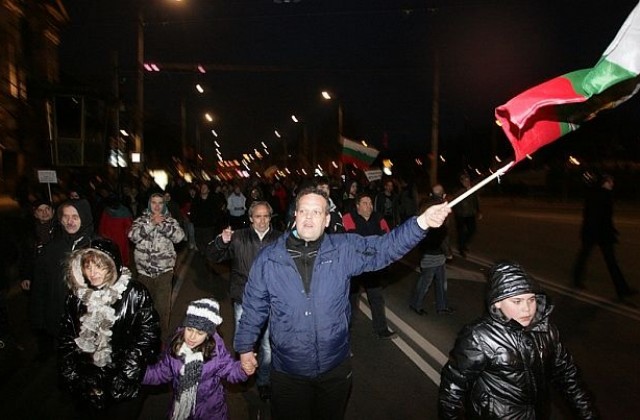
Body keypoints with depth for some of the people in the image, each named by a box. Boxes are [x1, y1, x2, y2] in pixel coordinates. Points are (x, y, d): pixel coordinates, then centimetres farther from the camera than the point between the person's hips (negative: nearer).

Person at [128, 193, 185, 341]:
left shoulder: (170, 220, 4)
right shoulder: (141, 220, 7)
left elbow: (179, 236, -13)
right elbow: (133, 235, -11)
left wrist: (162, 224, -20)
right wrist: (151, 223, -18)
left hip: (164, 271, -2)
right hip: (144, 271, 2)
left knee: (163, 306, -3)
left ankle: (163, 337, 14)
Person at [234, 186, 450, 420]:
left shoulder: (344, 249, -9)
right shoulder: (268, 259, -9)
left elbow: (386, 247, -16)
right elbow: (254, 307, 1)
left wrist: (421, 222, -29)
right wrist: (245, 346, 6)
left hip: (335, 368, 1)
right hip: (288, 372, -1)